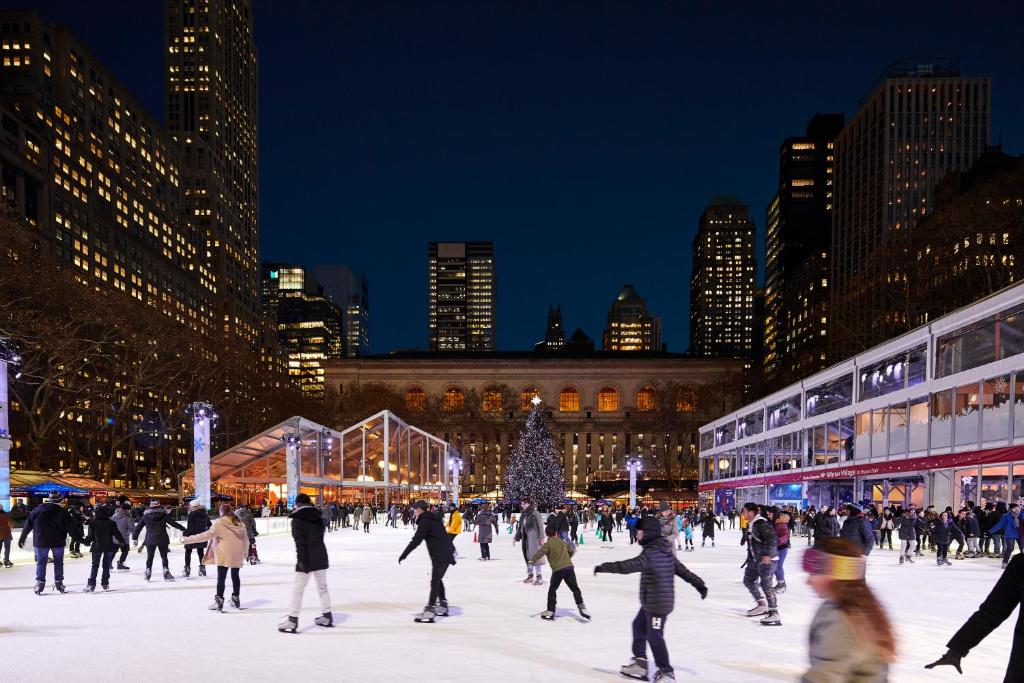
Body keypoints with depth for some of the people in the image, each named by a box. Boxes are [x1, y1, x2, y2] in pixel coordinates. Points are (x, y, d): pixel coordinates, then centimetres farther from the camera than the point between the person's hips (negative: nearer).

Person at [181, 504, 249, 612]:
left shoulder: (219, 523, -12)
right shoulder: (239, 523, 5)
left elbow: (206, 535, -17)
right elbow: (246, 539, 9)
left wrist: (188, 540, -13)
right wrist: (245, 551, 24)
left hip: (224, 554, -5)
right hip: (238, 555, 5)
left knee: (221, 577, 0)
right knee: (235, 575, 16)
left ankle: (219, 601, -1)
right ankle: (236, 599, 23)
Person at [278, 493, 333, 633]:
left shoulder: (297, 519, -11)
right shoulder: (318, 516, 7)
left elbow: (300, 542, -16)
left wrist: (301, 560, -17)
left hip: (307, 558, -6)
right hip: (321, 555, 6)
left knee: (298, 588, -1)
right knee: (322, 586, 17)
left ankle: (292, 621, -2)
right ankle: (327, 617, 24)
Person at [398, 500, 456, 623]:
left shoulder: (425, 521, -10)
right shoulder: (434, 519, 19)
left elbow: (416, 540, -18)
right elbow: (445, 536, 26)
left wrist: (404, 554, -15)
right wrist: (452, 551, 34)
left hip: (439, 556, -9)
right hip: (447, 554, 9)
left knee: (435, 582, -12)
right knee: (438, 580, 20)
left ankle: (429, 611, -16)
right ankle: (443, 607, 26)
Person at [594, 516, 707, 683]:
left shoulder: (652, 553, -23)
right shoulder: (665, 550, 7)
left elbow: (628, 566, -28)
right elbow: (681, 569, 13)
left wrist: (603, 567, -20)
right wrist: (698, 583, 17)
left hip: (658, 603, -10)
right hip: (650, 602, 10)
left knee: (654, 636, 1)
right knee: (639, 626, 20)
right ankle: (640, 664, 30)